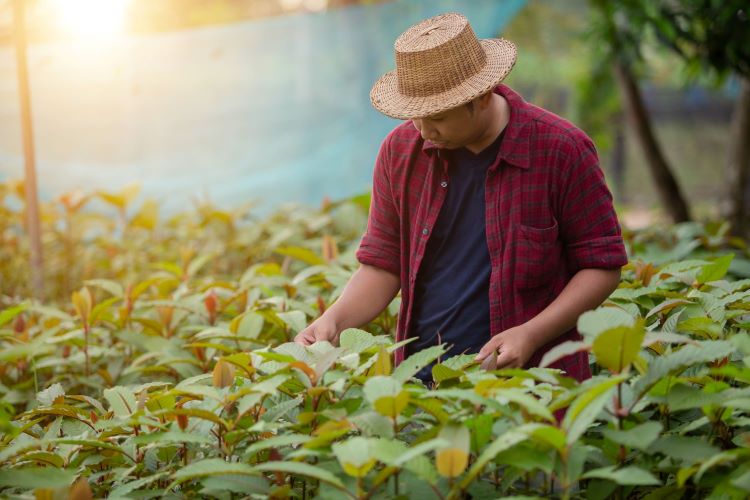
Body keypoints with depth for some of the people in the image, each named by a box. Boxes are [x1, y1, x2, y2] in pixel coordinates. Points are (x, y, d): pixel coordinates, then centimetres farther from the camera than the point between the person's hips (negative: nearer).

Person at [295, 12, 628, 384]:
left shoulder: (562, 150, -6)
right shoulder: (400, 151, 5)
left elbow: (602, 264, -2)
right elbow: (383, 263, 12)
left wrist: (530, 336, -14)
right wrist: (334, 321, -6)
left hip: (531, 380, -3)